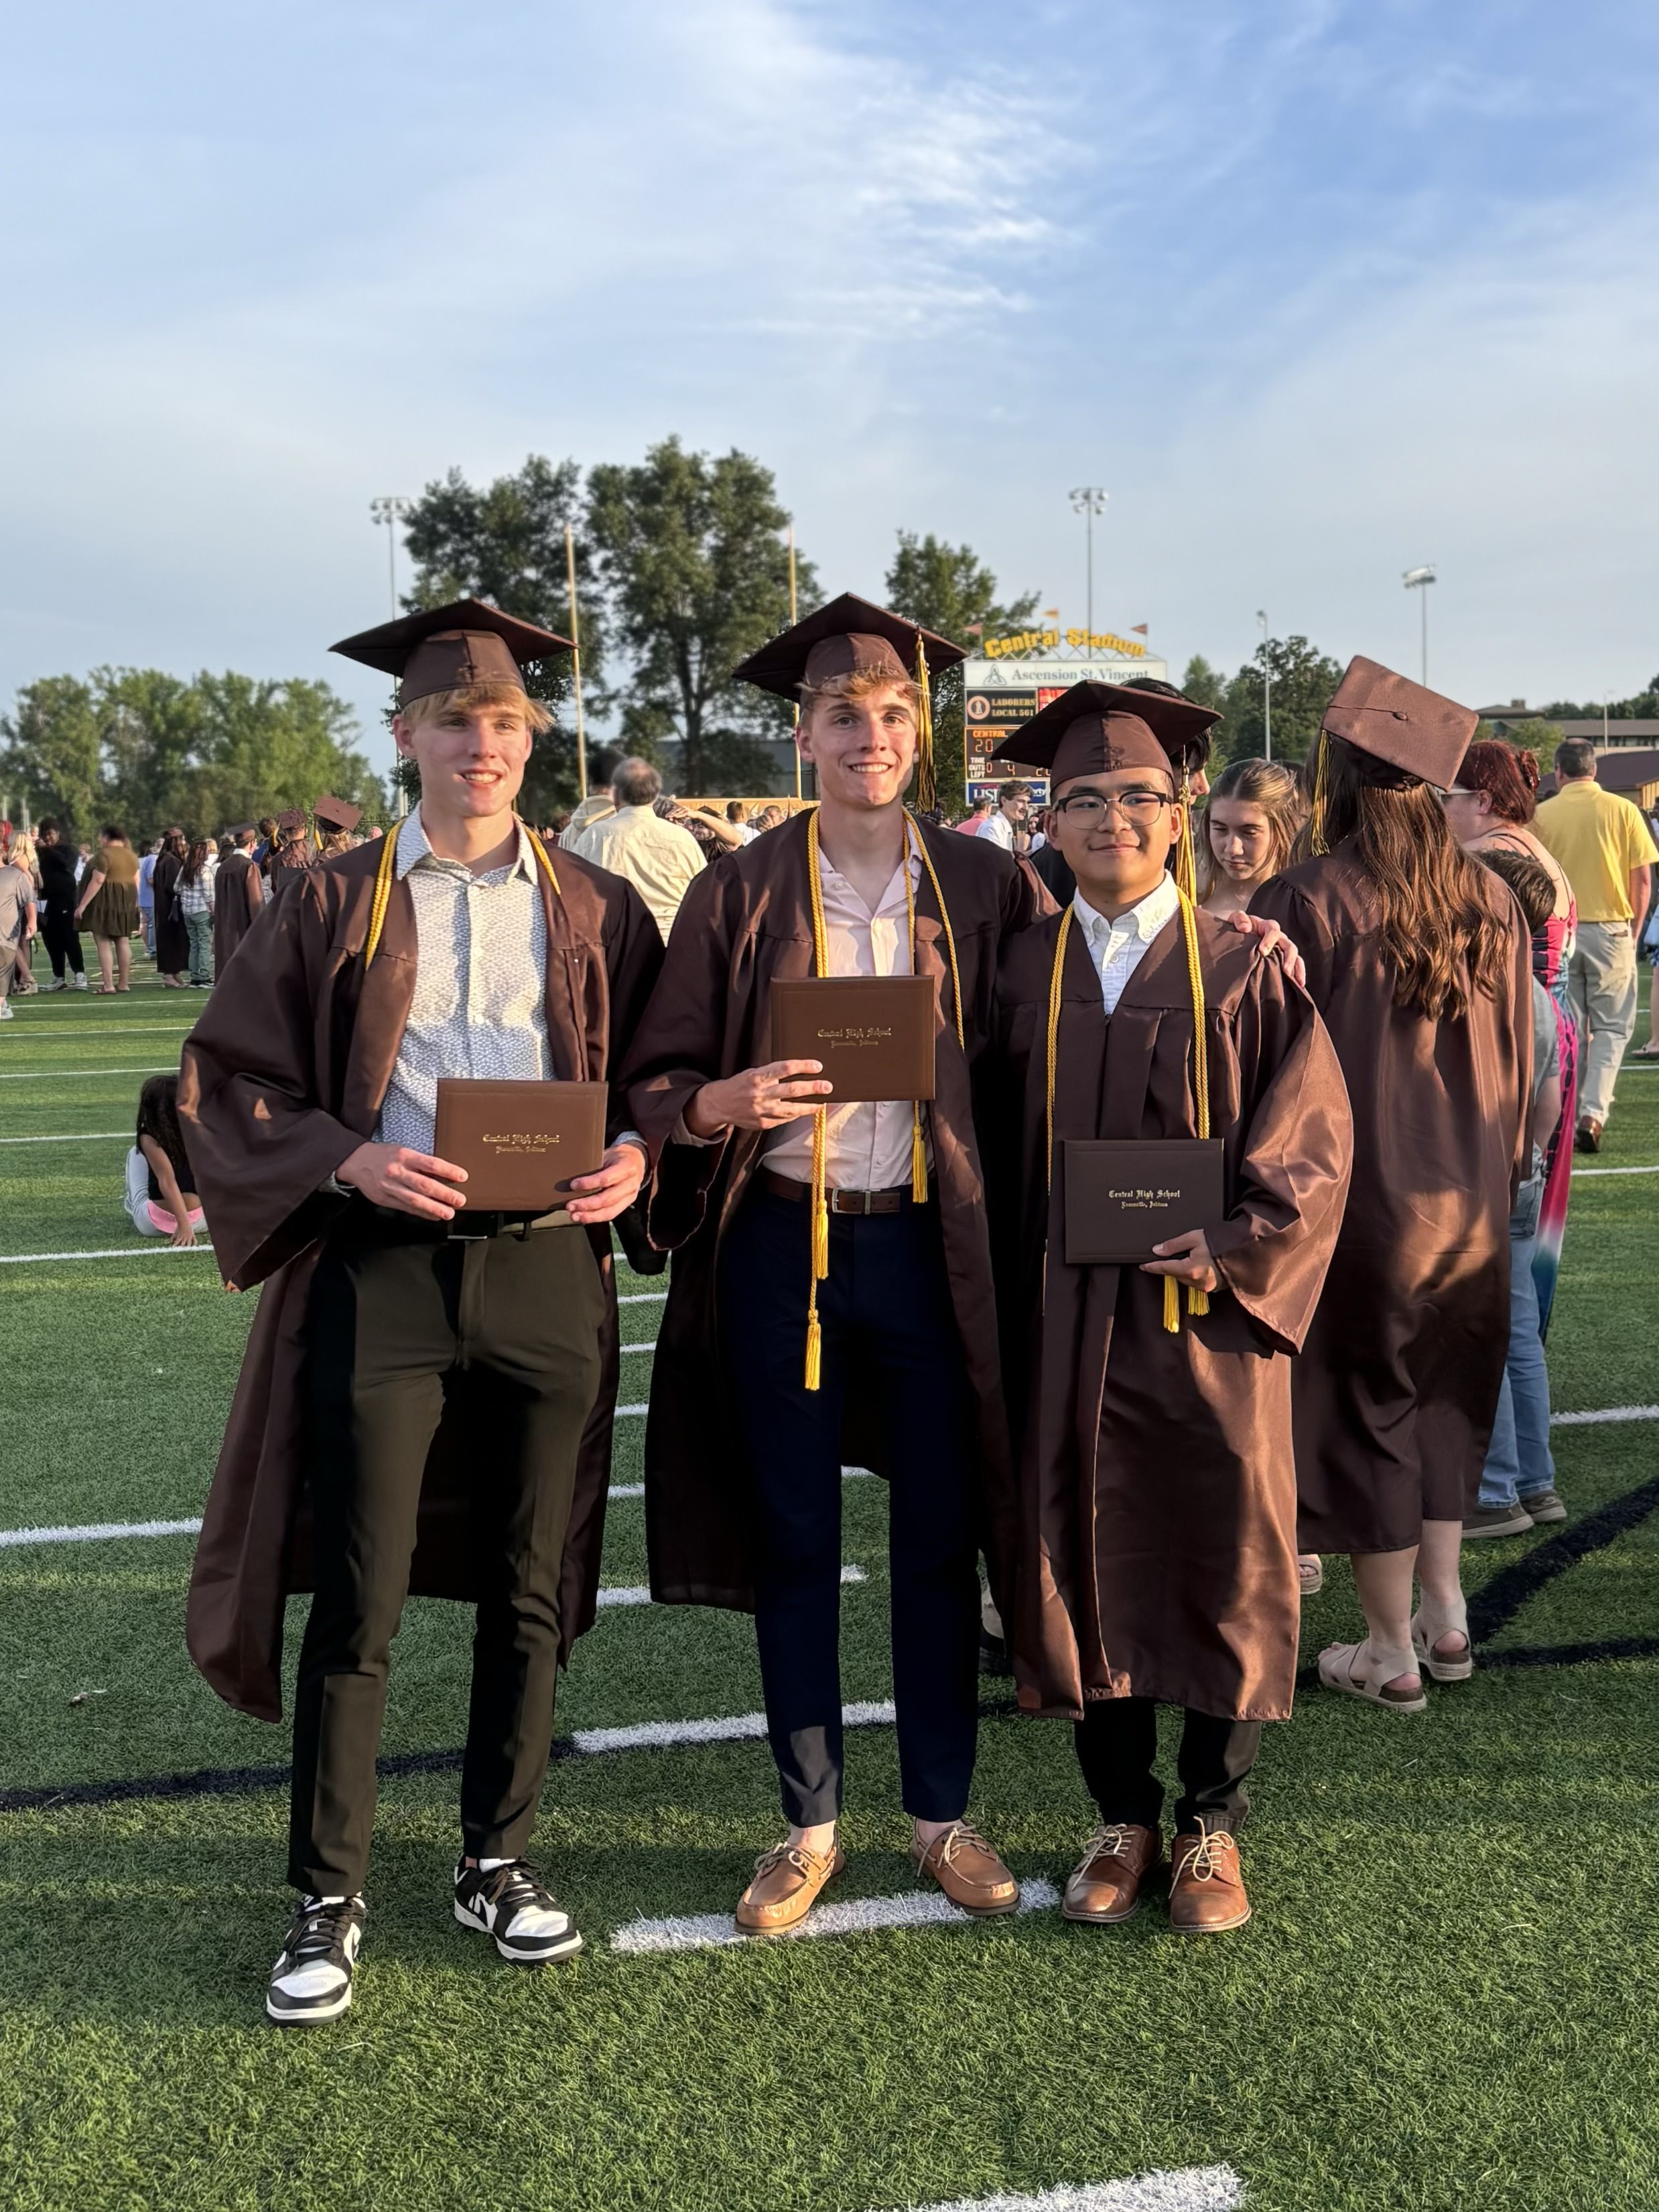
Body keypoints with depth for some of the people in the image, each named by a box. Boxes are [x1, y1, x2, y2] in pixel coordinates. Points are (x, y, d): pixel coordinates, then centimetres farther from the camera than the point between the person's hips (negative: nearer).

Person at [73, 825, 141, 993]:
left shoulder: (105, 854, -12)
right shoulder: (132, 855, 10)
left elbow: (97, 881, -17)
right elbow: (136, 881, 12)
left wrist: (82, 905, -15)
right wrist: (135, 903, 21)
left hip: (105, 902, -7)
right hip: (127, 901, 7)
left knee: (103, 943, -4)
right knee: (123, 942, 11)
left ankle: (108, 985, -9)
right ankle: (124, 983, 12)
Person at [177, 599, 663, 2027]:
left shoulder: (596, 911, 9)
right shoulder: (336, 905, 5)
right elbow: (231, 1080, 3)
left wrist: (634, 1155, -10)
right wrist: (349, 1161, -13)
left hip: (549, 1269, 2)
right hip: (383, 1268, -1)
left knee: (526, 1590, 10)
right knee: (358, 1601, 1)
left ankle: (498, 1862, 28)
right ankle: (328, 1898, 17)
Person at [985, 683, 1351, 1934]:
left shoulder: (1246, 969, -1)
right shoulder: (1022, 972, 6)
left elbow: (1315, 1140, -3)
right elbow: (994, 1149, 6)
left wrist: (1237, 1246, -17)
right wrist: (1015, 1305, -2)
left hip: (1209, 1319, -2)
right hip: (1065, 1327, 2)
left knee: (1219, 1563, 7)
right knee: (1087, 1562, 9)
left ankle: (1213, 1822, 26)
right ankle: (1123, 1819, 27)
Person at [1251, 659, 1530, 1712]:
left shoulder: (1303, 901, -17)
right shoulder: (1491, 901, 0)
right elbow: (1517, 1059, 9)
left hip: (1357, 1196, -4)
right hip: (1468, 1196, 5)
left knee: (1366, 1409, 8)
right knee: (1446, 1402, 21)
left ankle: (1392, 1653, 17)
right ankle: (1447, 1615, 24)